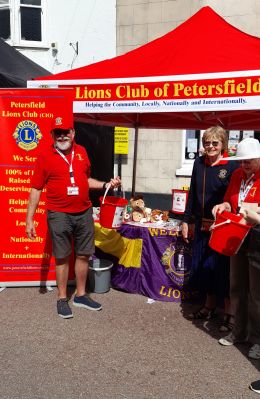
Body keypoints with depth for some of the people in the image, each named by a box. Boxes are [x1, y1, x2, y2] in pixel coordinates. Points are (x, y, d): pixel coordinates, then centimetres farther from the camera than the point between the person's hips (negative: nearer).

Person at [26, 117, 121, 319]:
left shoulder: (81, 151, 7)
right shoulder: (45, 156, -6)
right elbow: (36, 189, -4)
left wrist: (105, 185, 6)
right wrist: (29, 220, -7)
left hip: (84, 213, 4)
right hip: (59, 215, -4)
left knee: (83, 255, 12)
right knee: (62, 257, 6)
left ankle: (81, 295, 29)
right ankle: (62, 299, 22)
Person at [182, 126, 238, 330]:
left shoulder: (232, 166, -10)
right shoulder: (199, 163, 7)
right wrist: (186, 220, 13)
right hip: (202, 225, 6)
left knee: (223, 268, 2)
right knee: (203, 265, 14)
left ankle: (229, 313, 18)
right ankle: (209, 306, 32)